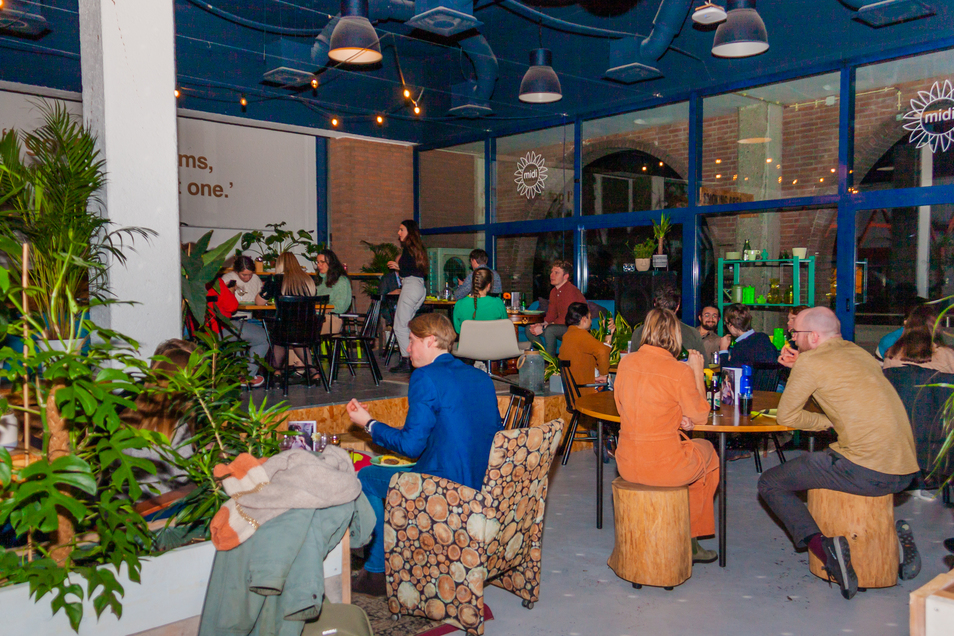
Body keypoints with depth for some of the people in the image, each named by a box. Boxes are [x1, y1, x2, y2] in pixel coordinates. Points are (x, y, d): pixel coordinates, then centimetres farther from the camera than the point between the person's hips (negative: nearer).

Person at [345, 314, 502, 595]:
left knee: (366, 477, 11)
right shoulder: (482, 378, 8)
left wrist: (368, 423, 0)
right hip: (484, 485, 9)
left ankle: (378, 573, 19)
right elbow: (492, 432, 16)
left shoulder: (426, 377, -15)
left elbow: (411, 445, -15)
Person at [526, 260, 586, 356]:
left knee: (549, 330, -36)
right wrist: (542, 324, -11)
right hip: (561, 327, 10)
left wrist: (543, 328, -25)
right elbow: (551, 314, 12)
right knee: (529, 329, 0)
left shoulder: (571, 291, -20)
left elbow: (567, 319, -24)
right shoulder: (553, 292, 10)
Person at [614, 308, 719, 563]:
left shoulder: (626, 363, 0)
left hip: (627, 465, 5)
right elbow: (700, 416, -1)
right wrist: (697, 372, 6)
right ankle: (689, 539, 39)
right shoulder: (680, 372, -16)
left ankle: (690, 541, 36)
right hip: (664, 466, -5)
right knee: (708, 451, 28)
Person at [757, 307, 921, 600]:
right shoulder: (858, 352, 15)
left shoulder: (811, 360, -6)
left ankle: (822, 544, -14)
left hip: (865, 472, -7)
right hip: (906, 469, 8)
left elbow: (786, 416, -1)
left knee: (771, 483, 5)